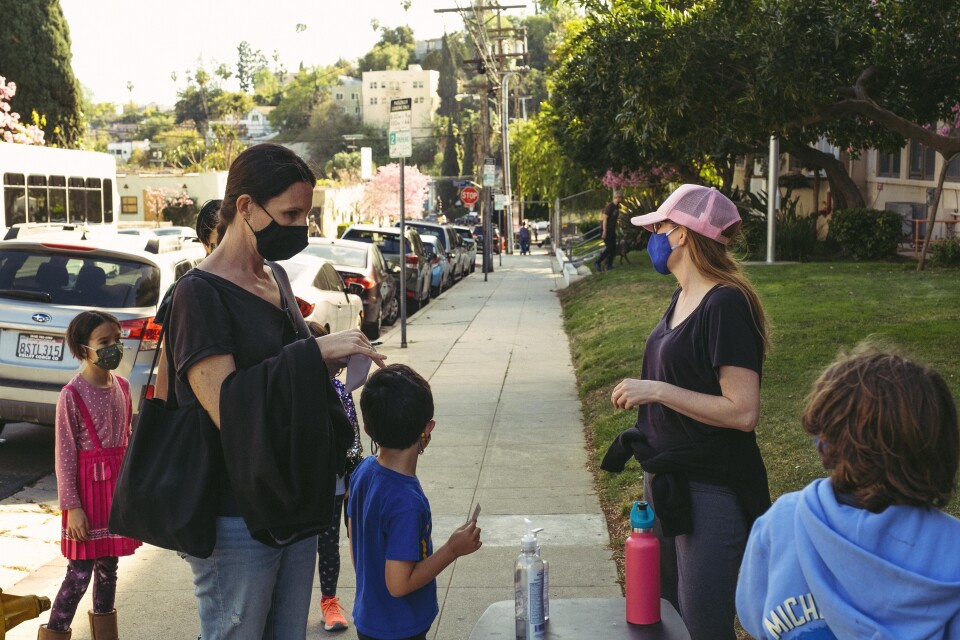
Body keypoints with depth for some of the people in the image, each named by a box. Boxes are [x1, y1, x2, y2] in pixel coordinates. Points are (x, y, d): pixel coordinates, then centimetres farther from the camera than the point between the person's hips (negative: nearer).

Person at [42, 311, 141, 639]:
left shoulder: (121, 386, 5)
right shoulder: (72, 395, -13)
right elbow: (65, 456, -12)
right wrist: (72, 506, -13)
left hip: (117, 485, 6)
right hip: (89, 486, -6)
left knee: (108, 565, 15)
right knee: (80, 571, -4)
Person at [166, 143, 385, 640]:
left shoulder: (275, 278, 10)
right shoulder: (200, 292, -15)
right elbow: (225, 405, -25)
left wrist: (334, 357, 4)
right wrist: (314, 352, -26)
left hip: (294, 502, 8)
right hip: (237, 518, -8)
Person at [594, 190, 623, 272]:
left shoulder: (617, 206, 10)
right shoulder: (609, 206, -17)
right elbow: (605, 219, -19)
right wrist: (604, 231, -22)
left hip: (612, 231, 9)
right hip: (606, 230, -9)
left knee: (613, 248, 5)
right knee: (609, 248, -11)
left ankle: (609, 265, 10)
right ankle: (598, 262, -1)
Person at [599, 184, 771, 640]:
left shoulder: (726, 304, -20)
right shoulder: (682, 298, 8)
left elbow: (742, 412, -24)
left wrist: (657, 391, -23)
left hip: (711, 493, -9)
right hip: (666, 480, 9)